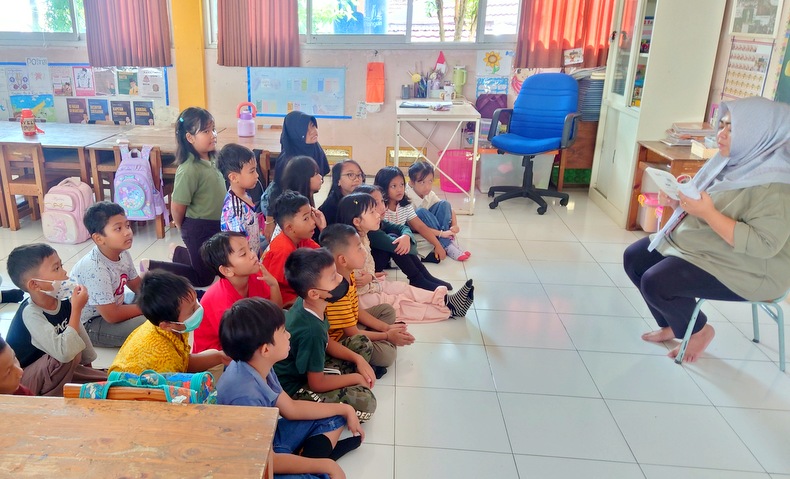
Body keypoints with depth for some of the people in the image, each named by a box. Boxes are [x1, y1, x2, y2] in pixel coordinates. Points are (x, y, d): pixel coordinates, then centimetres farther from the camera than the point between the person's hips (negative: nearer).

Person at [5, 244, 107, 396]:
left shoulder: (63, 300, -10)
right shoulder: (30, 314, -31)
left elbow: (79, 332, 7)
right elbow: (64, 352, -43)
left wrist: (88, 364, 15)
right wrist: (76, 309, -37)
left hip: (54, 370, 7)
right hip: (22, 383, -7)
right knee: (72, 355, -32)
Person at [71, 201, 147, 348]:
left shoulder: (123, 254, -7)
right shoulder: (95, 269, -31)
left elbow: (138, 285, 8)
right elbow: (112, 316, -28)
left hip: (114, 306, 8)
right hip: (88, 324, -8)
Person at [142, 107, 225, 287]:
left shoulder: (211, 160, -2)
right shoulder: (189, 170, -27)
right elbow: (177, 207, -20)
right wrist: (185, 229, -3)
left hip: (215, 226, 8)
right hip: (199, 229, -8)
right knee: (203, 278, 7)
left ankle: (178, 252, 44)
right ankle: (151, 267, 15)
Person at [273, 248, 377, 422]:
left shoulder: (306, 304, -9)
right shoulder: (311, 330, -34)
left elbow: (327, 342, 10)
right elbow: (317, 384, -23)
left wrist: (358, 359, -1)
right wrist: (356, 378, -9)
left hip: (309, 370, 9)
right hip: (294, 390, -9)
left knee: (363, 343, 12)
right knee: (365, 402, -25)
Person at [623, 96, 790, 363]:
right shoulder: (732, 161, 5)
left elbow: (764, 245, -30)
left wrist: (708, 214, -32)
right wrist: (676, 201, -8)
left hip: (741, 268, -10)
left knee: (655, 283, -24)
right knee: (634, 258, 5)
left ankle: (699, 330, 7)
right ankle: (672, 325, 20)